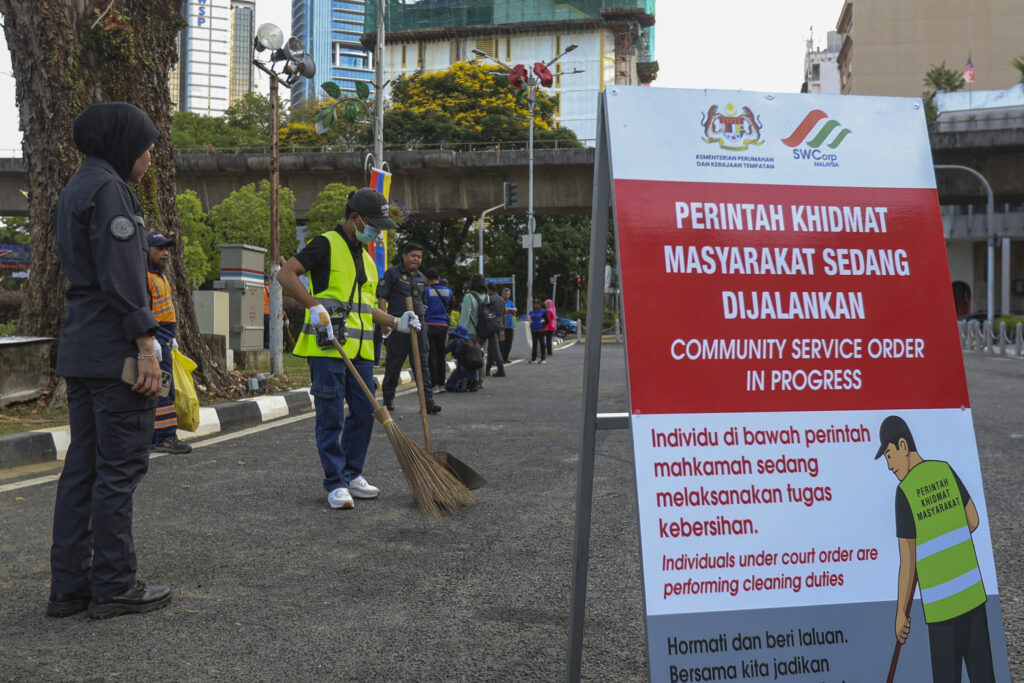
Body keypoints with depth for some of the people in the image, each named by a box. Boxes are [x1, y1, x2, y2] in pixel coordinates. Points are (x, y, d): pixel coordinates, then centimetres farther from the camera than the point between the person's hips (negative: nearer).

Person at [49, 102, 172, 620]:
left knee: (82, 467, 11)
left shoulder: (74, 191, 21)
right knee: (120, 466, -3)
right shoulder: (108, 190, -11)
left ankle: (69, 585, 17)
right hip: (113, 352, -10)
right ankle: (113, 585, 4)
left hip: (79, 350, 10)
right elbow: (121, 276, -19)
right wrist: (146, 347, -19)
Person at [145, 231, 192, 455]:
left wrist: (171, 338, 25)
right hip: (153, 336, -11)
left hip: (163, 337, 11)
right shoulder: (143, 276, -12)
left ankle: (152, 436, 16)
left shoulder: (160, 276, 21)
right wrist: (151, 341, -25)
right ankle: (165, 437, -13)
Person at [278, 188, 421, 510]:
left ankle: (351, 475, 23)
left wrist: (396, 322, 17)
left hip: (360, 350, 8)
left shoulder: (365, 258, 21)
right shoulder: (326, 245, -4)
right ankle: (336, 484, 4)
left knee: (364, 414, 10)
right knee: (331, 417, -4)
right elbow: (285, 274, -14)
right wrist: (315, 306, -23)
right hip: (327, 348, -8)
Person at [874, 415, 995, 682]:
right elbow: (973, 521, 14)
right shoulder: (946, 470, 1)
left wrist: (901, 613, 0)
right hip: (974, 593, 5)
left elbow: (908, 562, -9)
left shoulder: (904, 492, -12)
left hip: (941, 605, -5)